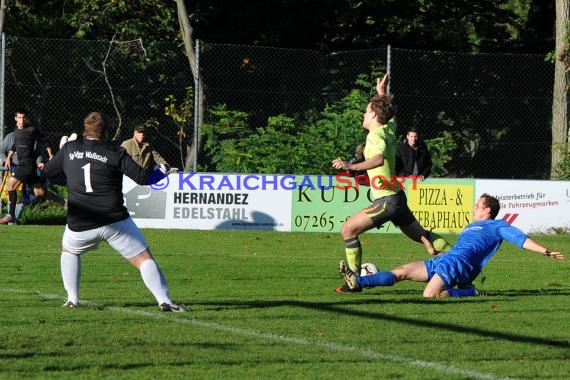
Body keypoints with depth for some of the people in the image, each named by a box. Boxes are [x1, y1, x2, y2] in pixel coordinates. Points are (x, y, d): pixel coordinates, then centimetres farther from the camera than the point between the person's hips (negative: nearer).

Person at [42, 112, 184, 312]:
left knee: (69, 250, 32)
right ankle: (164, 301, -13)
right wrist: (163, 172, 14)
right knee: (144, 258, 1)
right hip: (114, 220, -2)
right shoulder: (115, 153, -1)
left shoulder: (69, 149, 7)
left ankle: (72, 299, 20)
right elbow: (142, 177, -4)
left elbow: (47, 171, 21)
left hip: (80, 224, 3)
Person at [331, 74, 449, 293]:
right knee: (423, 237, 19)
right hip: (397, 197, 9)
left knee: (348, 230, -6)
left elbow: (379, 159, -38)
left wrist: (351, 166, -47)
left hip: (387, 200, -9)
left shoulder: (376, 135, -16)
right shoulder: (389, 129, 9)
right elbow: (390, 114, 35)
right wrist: (382, 93, 46)